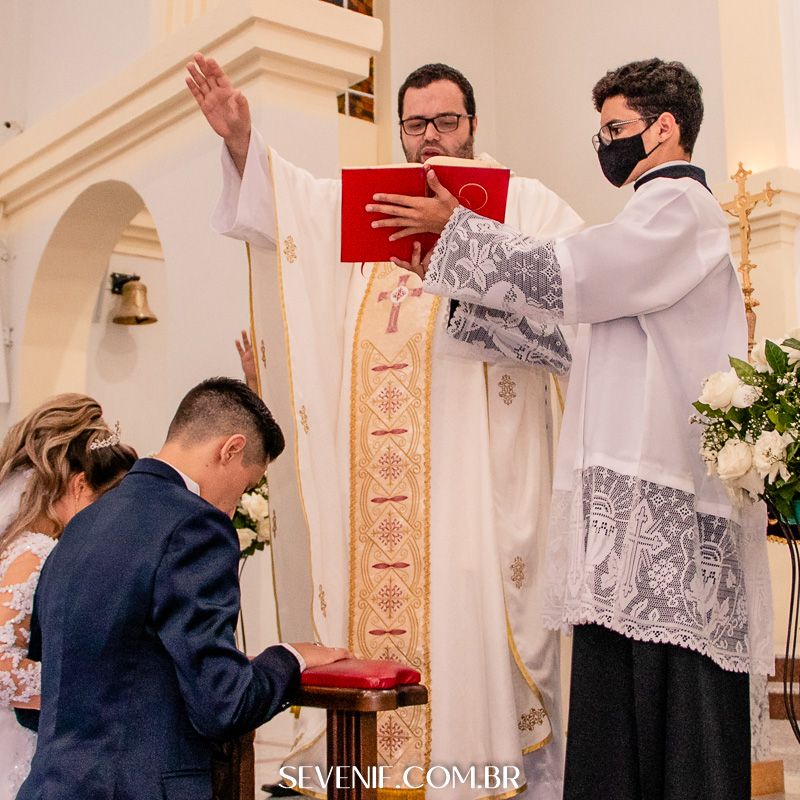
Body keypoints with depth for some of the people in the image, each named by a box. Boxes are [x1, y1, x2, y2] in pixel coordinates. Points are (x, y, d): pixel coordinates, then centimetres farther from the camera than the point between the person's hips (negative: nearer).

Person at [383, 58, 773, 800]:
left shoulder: (675, 205, -4)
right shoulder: (663, 213, 25)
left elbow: (557, 276, -14)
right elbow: (569, 332, 24)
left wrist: (455, 226, 0)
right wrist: (457, 278, 18)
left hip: (666, 498, -10)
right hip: (634, 483, 10)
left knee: (672, 704, -7)